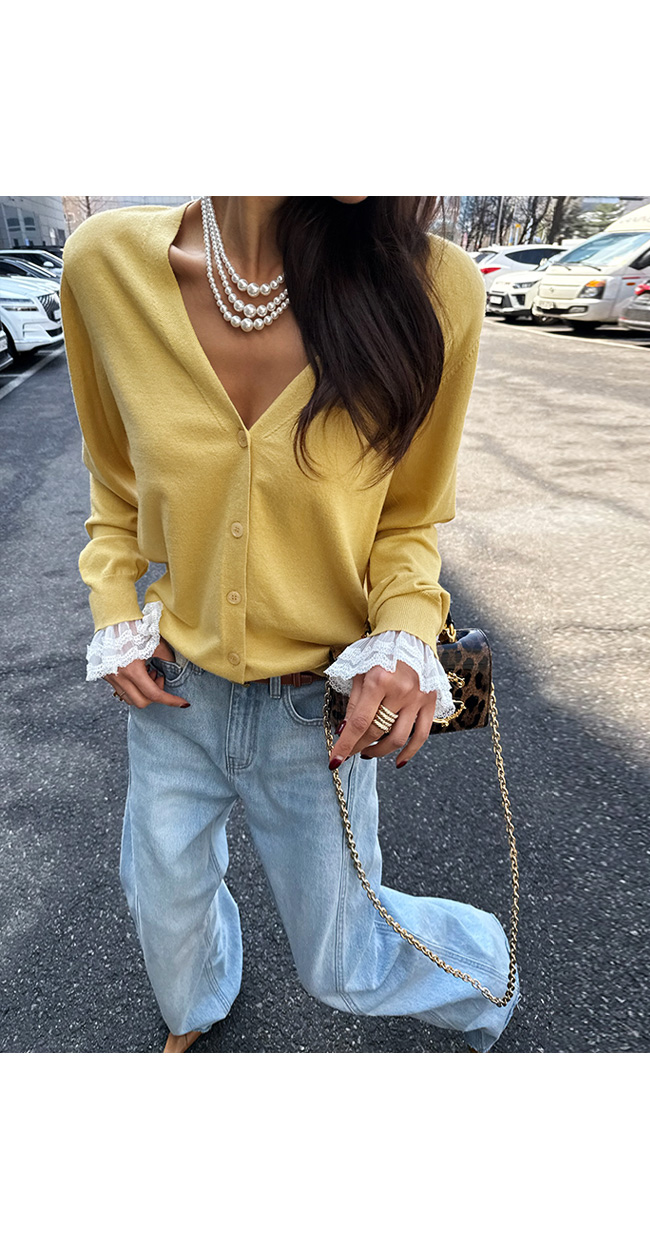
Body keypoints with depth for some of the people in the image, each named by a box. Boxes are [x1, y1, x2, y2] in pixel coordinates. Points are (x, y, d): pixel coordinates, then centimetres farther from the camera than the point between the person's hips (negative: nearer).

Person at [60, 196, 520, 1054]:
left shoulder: (434, 290, -20)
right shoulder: (107, 265, -14)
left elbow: (408, 521, -5)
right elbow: (116, 484, 4)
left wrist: (406, 641, -22)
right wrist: (115, 619, -4)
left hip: (321, 712, -2)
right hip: (172, 692, 3)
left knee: (341, 966, 20)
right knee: (164, 901, 28)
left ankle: (483, 967, 56)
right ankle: (197, 1011, 68)